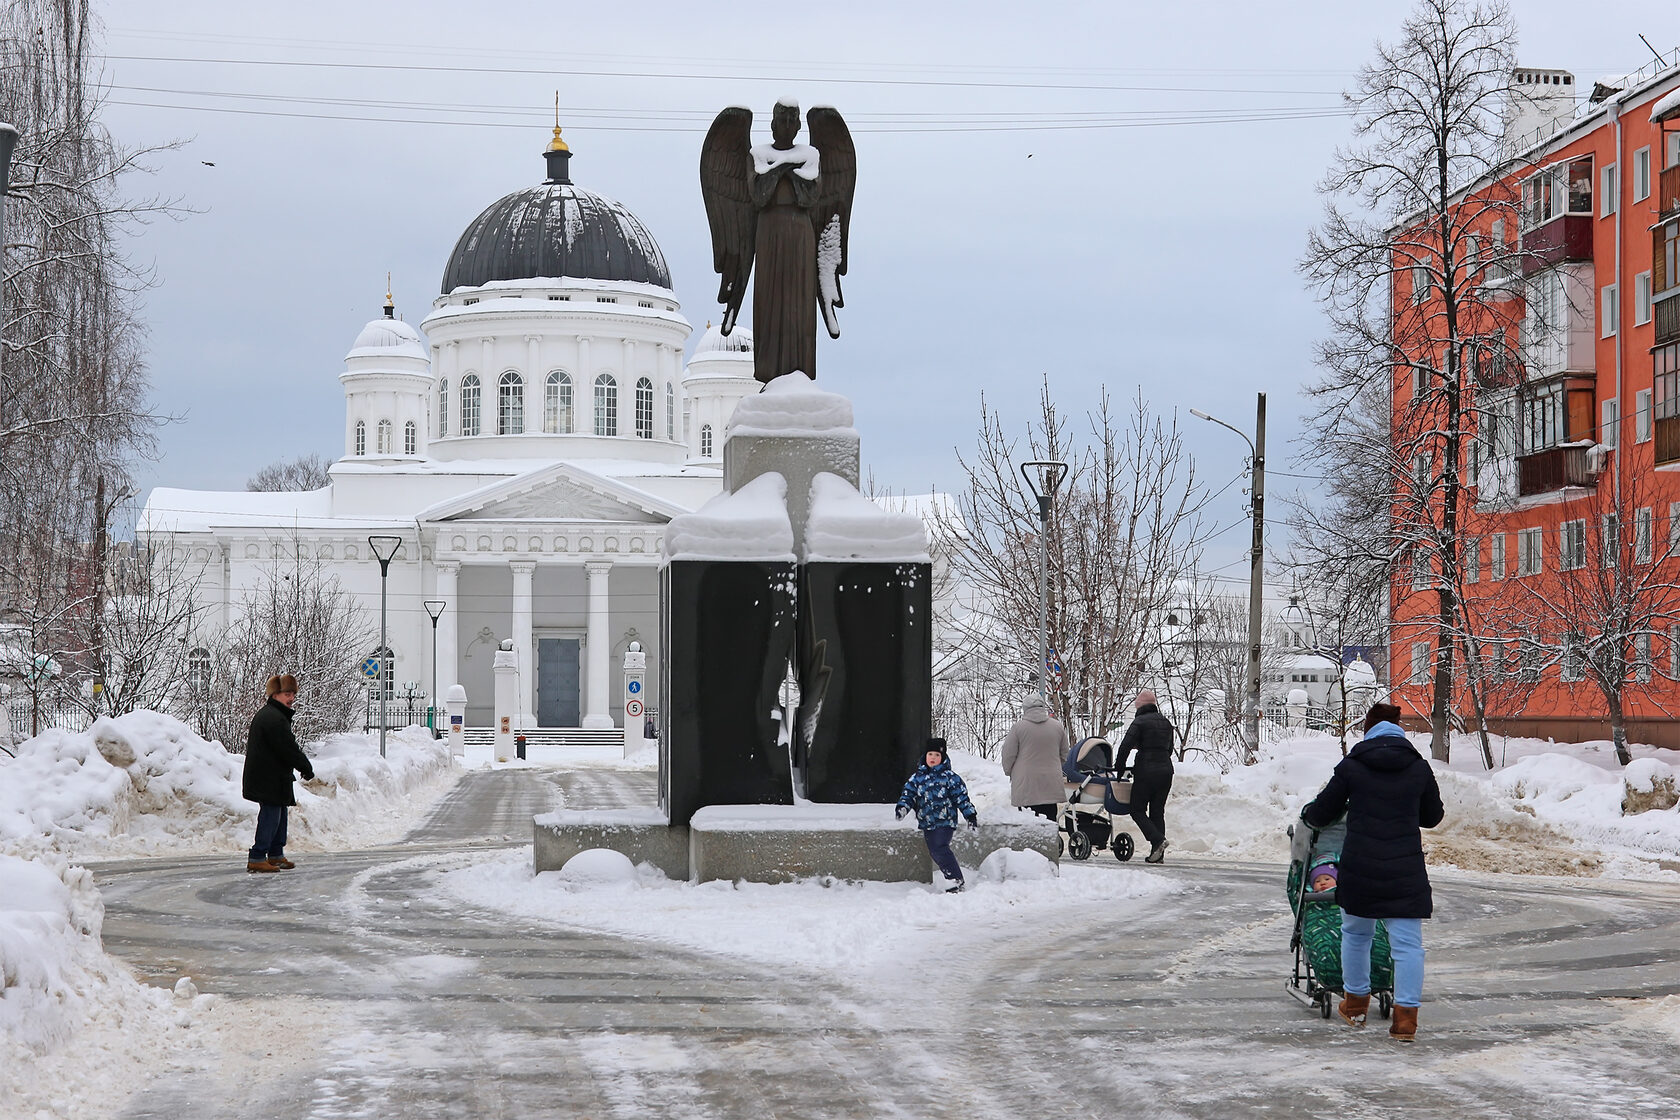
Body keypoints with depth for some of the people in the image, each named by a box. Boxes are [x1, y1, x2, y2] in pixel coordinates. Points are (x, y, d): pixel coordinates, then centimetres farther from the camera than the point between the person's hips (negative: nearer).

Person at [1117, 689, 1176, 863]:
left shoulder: (1140, 722, -7)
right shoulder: (1166, 722, 14)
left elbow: (1125, 746, -12)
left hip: (1146, 771, -6)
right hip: (1166, 769, 6)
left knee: (1138, 810, 2)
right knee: (1158, 811, 10)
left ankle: (1158, 840, -18)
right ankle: (1158, 854, 5)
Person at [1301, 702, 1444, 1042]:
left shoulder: (1351, 766, -1)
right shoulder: (1419, 768, 4)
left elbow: (1321, 814, 7)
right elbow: (1433, 816, 18)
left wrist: (1307, 814, 30)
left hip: (1360, 868, 0)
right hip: (1406, 870, 0)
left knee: (1356, 934, 21)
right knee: (1408, 943, 2)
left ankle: (1355, 1004, 33)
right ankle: (1406, 1016, -5)